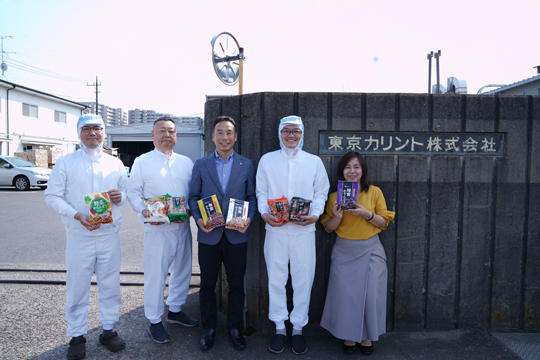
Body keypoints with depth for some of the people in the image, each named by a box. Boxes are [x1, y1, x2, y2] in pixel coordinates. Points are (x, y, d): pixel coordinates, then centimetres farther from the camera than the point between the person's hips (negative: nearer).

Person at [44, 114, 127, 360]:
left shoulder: (115, 164, 8)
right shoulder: (65, 162, 1)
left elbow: (126, 191, 16)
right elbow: (52, 196, -2)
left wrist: (120, 197, -9)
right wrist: (77, 216, -16)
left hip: (110, 234, 2)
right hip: (79, 236, -2)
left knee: (110, 284, 10)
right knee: (77, 286, 5)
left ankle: (108, 329, 27)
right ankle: (76, 335, 23)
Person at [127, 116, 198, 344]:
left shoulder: (186, 162, 9)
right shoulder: (142, 162, 0)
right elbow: (133, 192, -1)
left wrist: (190, 210, -9)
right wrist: (143, 211, -18)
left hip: (183, 226, 5)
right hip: (157, 228, -4)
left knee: (182, 270, 15)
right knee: (155, 274, 0)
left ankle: (175, 310, 35)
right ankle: (154, 321, 19)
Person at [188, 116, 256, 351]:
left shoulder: (247, 165, 5)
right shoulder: (201, 165, 5)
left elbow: (252, 196, 5)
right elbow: (193, 196, 5)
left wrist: (249, 218, -12)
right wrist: (198, 218, -11)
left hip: (237, 235, 0)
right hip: (209, 235, 0)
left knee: (236, 284, 11)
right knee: (207, 284, 12)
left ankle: (234, 328, 30)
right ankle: (209, 328, 31)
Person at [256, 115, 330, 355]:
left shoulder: (314, 162, 8)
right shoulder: (267, 160, 8)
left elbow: (321, 192, 8)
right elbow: (261, 192, 9)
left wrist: (315, 214, -8)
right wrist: (264, 213, -7)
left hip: (304, 229, 0)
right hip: (275, 229, 0)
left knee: (303, 279, 5)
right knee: (276, 278, 7)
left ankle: (298, 328, 23)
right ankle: (279, 328, 23)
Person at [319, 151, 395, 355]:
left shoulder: (375, 192, 1)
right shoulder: (335, 196, 3)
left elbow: (384, 223, 1)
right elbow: (328, 228, 5)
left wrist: (367, 214, -16)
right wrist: (337, 216, -15)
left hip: (370, 250, 0)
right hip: (344, 252, 1)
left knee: (370, 293, 1)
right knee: (345, 293, 2)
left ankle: (366, 336, 23)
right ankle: (349, 336, 22)